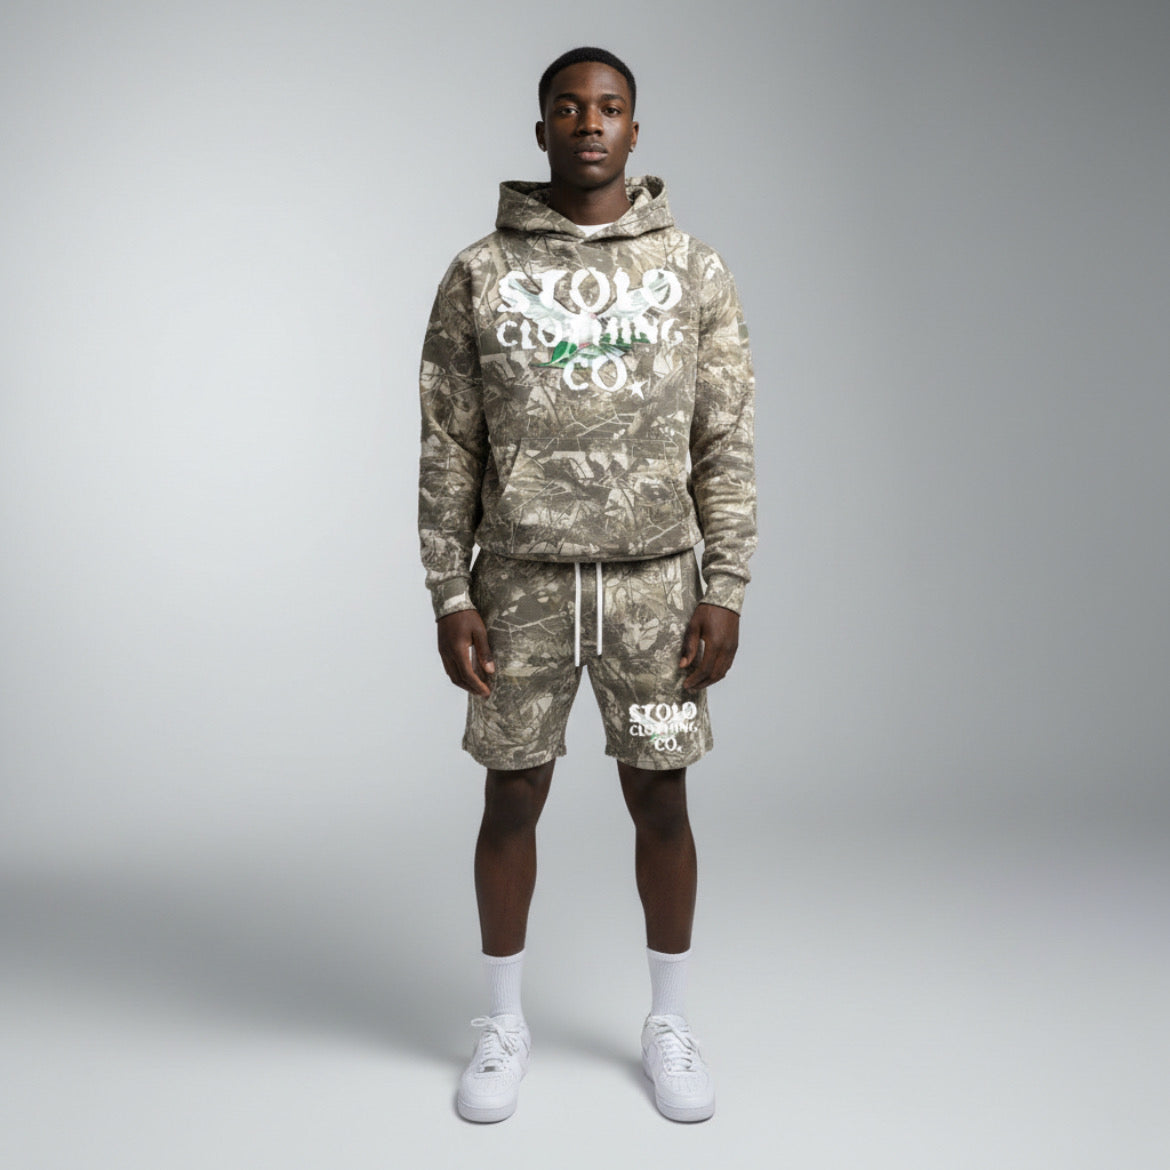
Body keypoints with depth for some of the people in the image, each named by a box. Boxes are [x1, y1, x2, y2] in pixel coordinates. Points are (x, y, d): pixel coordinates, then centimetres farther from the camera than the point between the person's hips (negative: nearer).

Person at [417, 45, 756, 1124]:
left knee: (661, 802, 7)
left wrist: (725, 592, -5)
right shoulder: (478, 275, 2)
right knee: (513, 798, 8)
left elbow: (727, 446, 2)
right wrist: (450, 599, -3)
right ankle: (504, 1024, 26)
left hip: (654, 582, 1)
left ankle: (670, 1025, 26)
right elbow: (449, 452, 2)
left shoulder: (696, 271, 3)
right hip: (522, 585, 0)